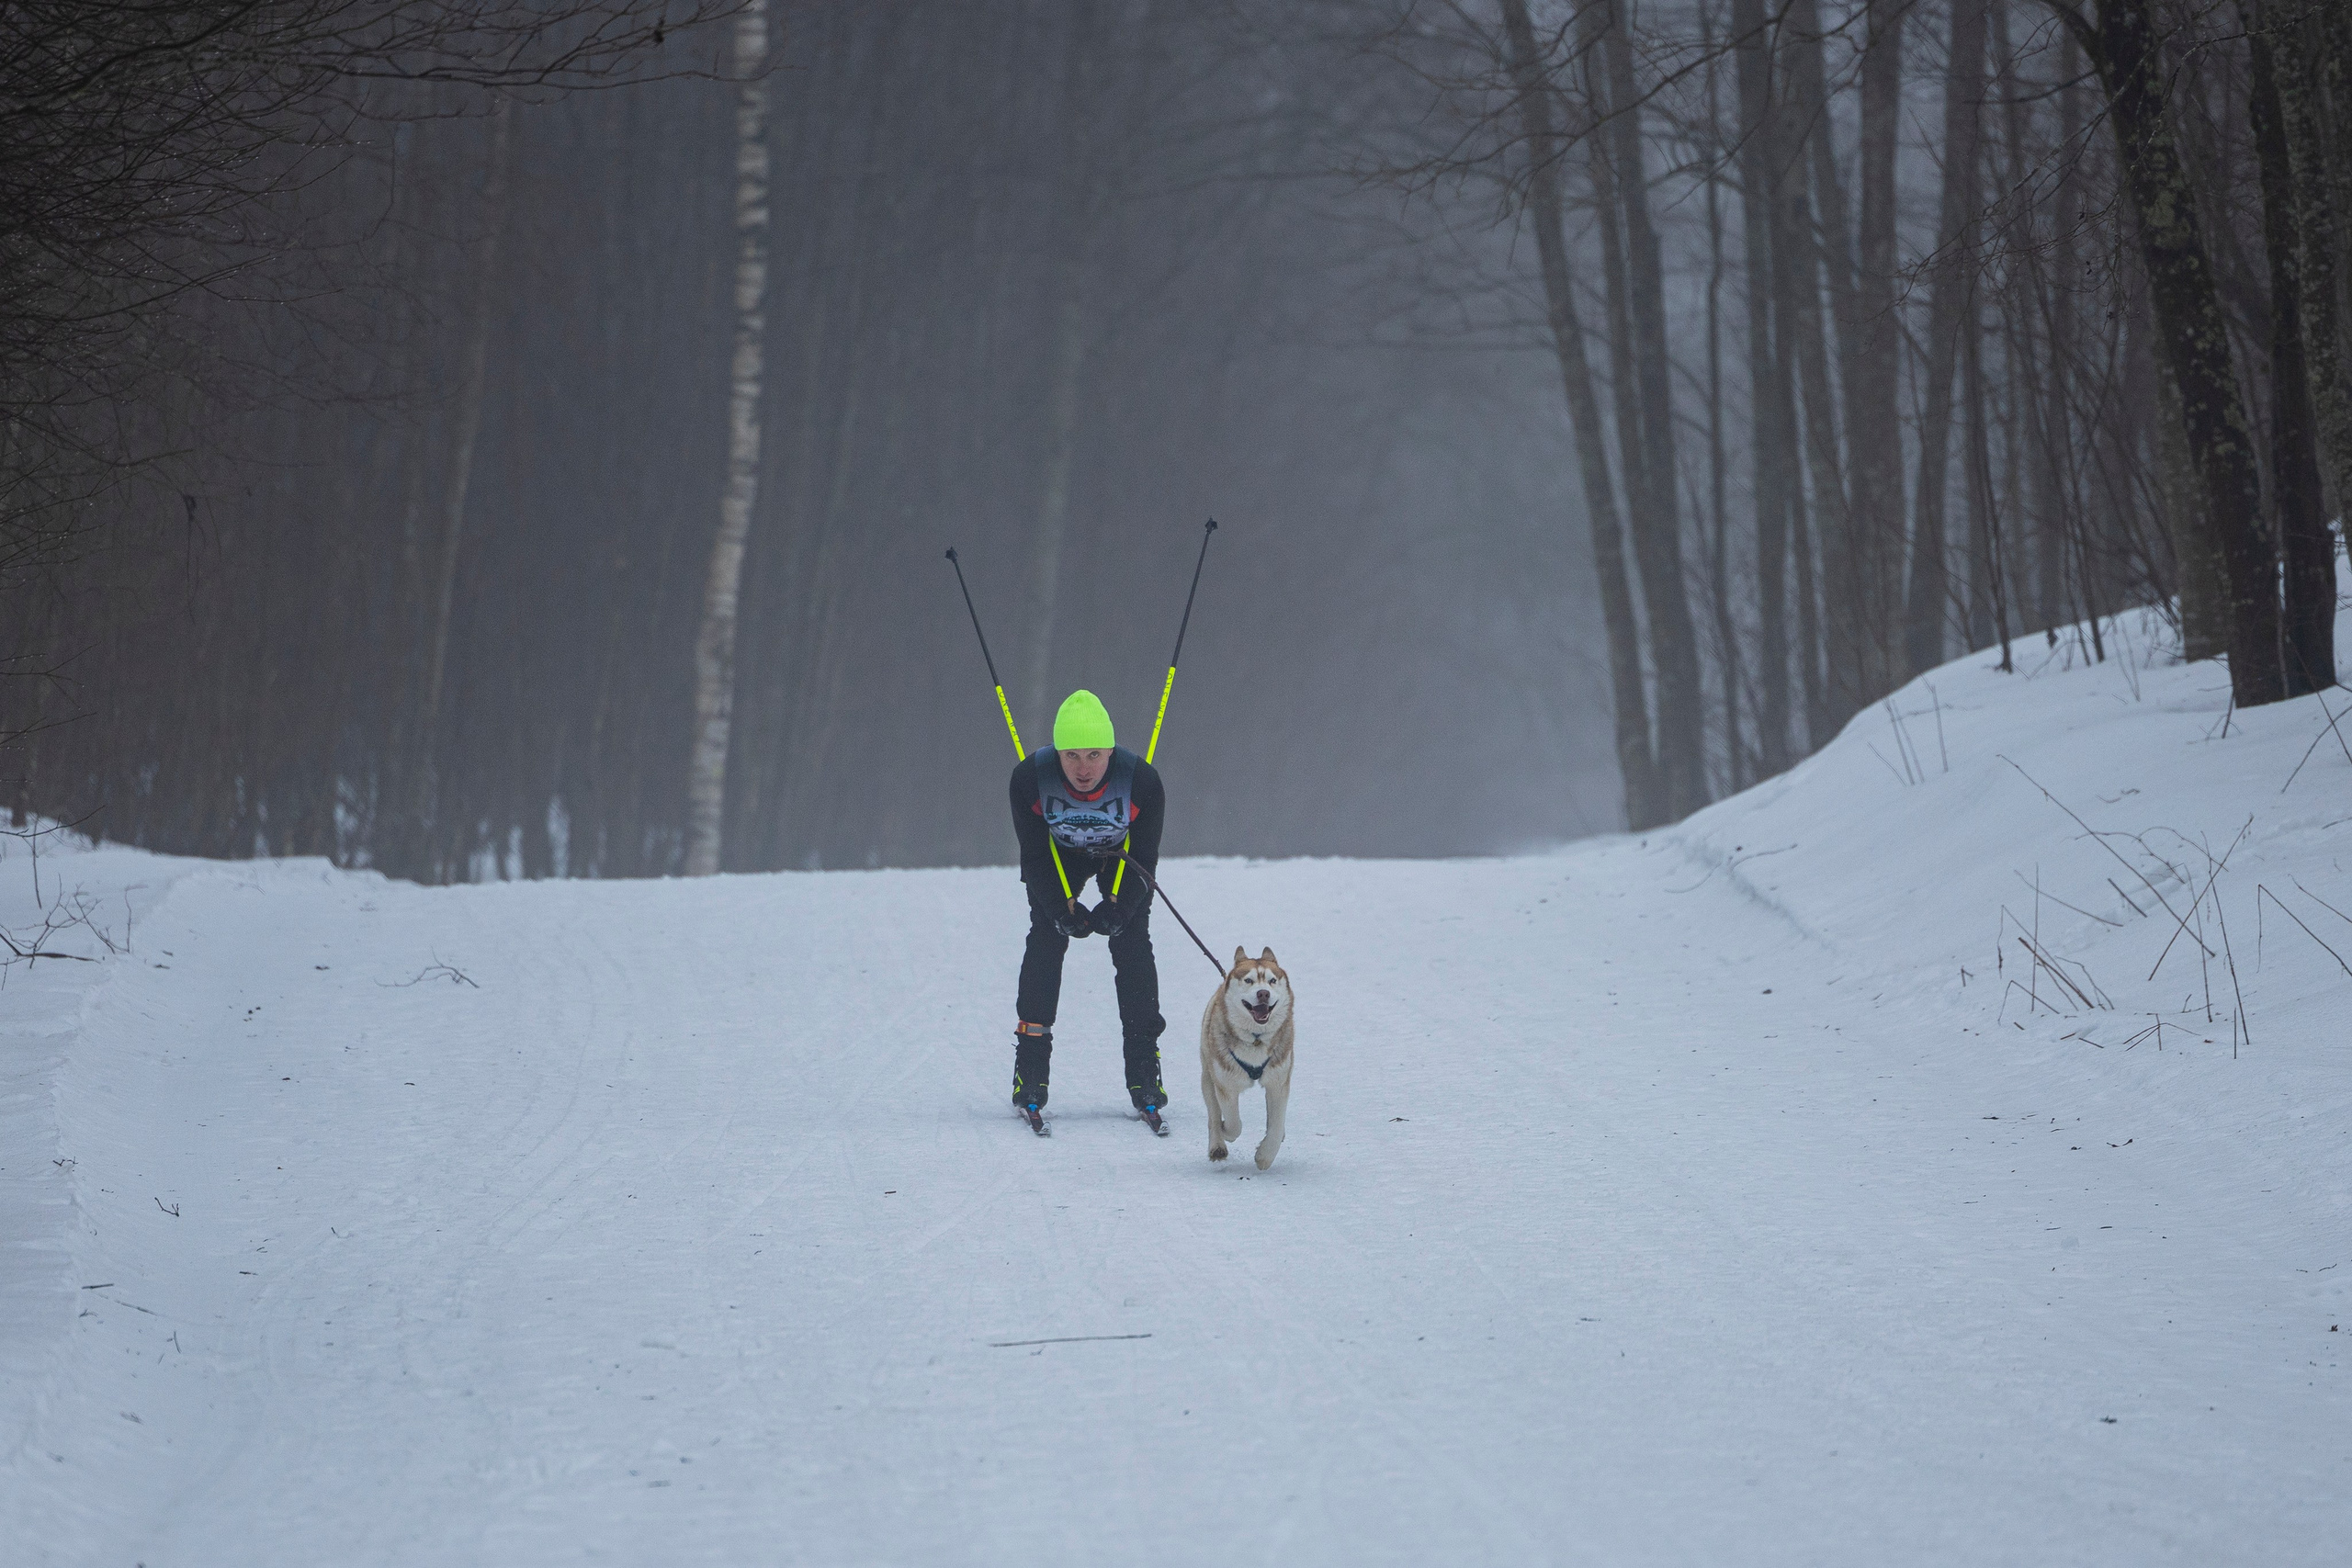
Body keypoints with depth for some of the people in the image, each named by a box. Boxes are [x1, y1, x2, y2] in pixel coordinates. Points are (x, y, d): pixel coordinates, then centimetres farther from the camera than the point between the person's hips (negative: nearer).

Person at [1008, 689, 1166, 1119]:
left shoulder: (1142, 781, -35)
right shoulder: (1030, 779, -34)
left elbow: (1145, 857, -22)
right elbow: (1034, 856, -21)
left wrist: (1118, 906, -33)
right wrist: (1062, 907, -30)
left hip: (1123, 856, -1)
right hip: (1059, 854, 1)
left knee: (1133, 945, -11)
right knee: (1046, 938, -11)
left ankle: (1143, 1066, -6)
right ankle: (1031, 1064, -7)